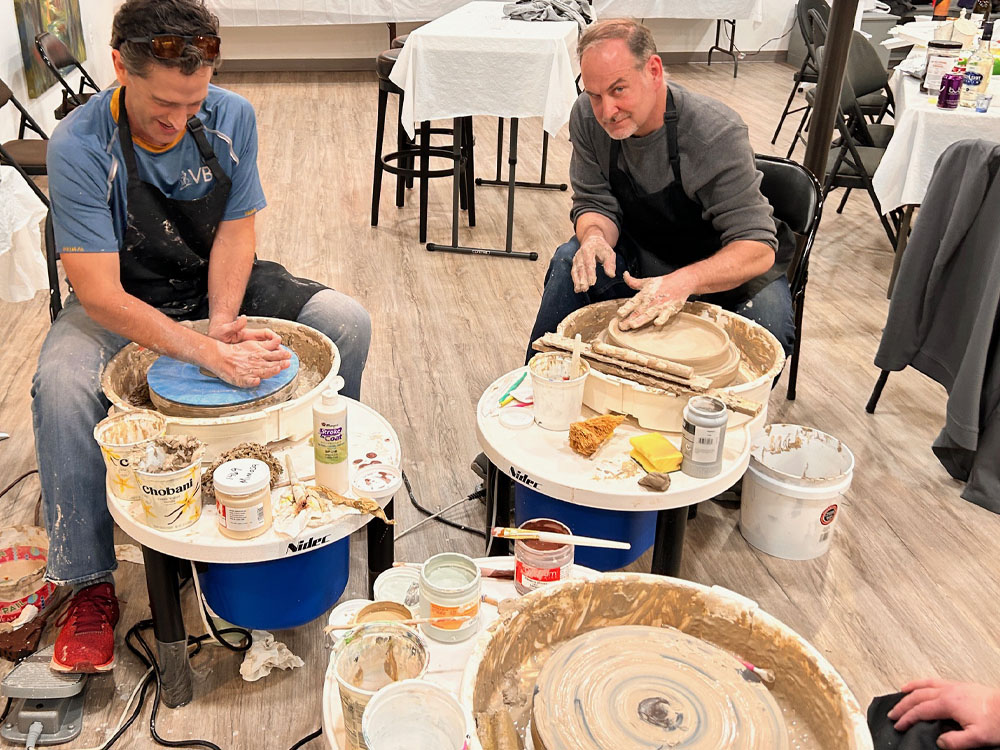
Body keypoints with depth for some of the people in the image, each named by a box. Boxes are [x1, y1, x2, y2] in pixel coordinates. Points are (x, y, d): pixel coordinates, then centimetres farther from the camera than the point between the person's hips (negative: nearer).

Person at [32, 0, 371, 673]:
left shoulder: (232, 118, -14)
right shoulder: (78, 148, -25)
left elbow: (236, 231, -7)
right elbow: (98, 292, -29)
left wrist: (223, 321, -25)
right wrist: (208, 353, -40)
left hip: (221, 287, 3)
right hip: (123, 306, -3)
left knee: (347, 321, -18)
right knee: (60, 385, -33)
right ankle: (91, 585, -15)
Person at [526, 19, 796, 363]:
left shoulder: (717, 133, -28)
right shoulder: (587, 116, -15)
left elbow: (756, 247, -29)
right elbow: (594, 203, -6)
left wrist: (684, 282, -47)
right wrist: (595, 237, -31)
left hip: (725, 266, -3)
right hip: (640, 253, 3)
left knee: (767, 324, -32)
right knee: (570, 262, -24)